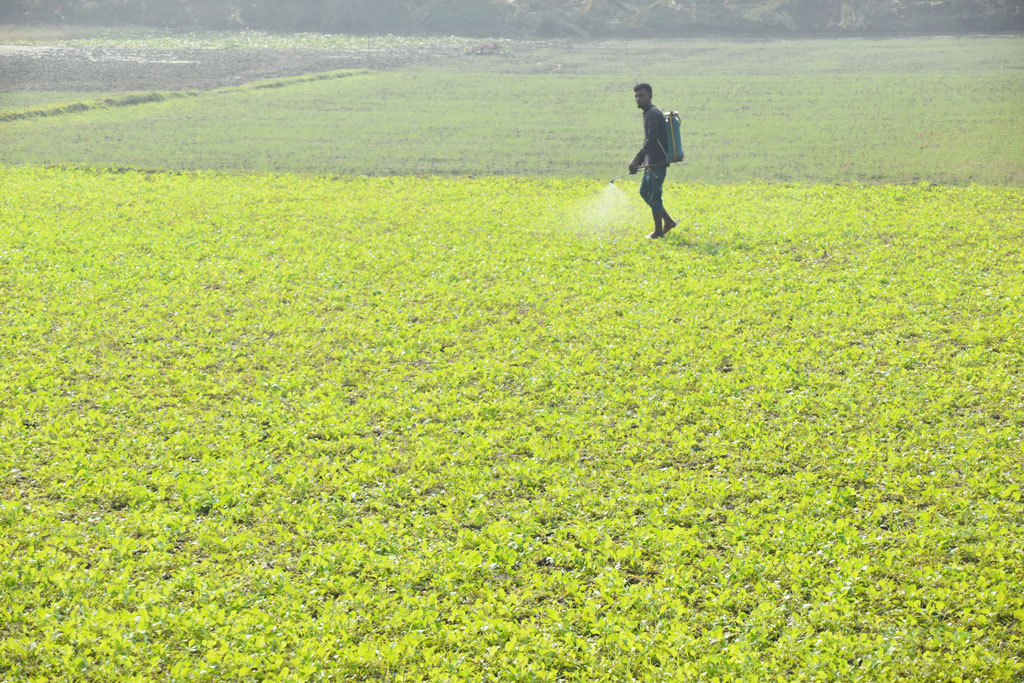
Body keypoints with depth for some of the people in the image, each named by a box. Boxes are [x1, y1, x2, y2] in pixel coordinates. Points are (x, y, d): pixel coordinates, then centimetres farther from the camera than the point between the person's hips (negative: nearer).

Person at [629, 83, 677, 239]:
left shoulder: (653, 114, -16)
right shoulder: (648, 113, 16)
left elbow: (651, 141, -24)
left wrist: (636, 158, -27)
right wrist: (640, 161, 21)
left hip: (657, 163, -10)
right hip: (651, 162, 10)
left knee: (654, 197, -2)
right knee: (644, 192, 17)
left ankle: (658, 231, 9)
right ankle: (668, 221, 22)